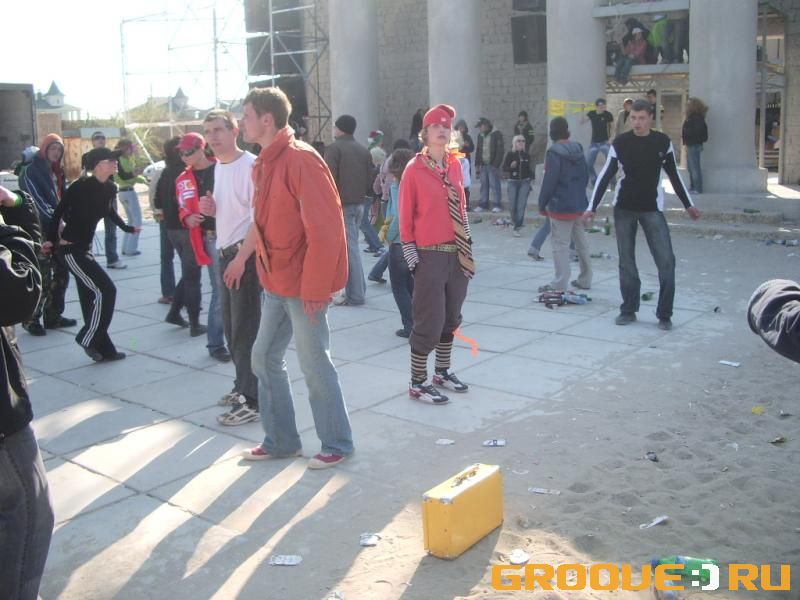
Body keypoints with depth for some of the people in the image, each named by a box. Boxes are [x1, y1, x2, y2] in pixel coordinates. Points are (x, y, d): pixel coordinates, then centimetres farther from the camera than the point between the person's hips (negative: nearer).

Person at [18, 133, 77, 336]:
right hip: (42, 231, -8)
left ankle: (53, 316, 20)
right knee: (44, 277, -9)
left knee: (62, 273, 10)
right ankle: (31, 319, 1)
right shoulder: (31, 171, -7)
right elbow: (37, 201, -17)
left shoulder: (57, 171, 17)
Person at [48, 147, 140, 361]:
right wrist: (51, 239, -11)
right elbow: (60, 211, -11)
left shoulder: (109, 188, 4)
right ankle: (87, 338, 4)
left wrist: (126, 228, 32)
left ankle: (103, 349, 18)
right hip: (70, 249, -8)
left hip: (84, 247, 8)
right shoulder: (81, 186, -17)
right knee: (105, 290, -11)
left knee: (90, 298, 11)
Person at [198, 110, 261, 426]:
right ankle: (242, 386, 28)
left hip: (245, 255, -9)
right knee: (231, 326, 15)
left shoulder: (250, 165, -14)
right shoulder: (218, 167, 13)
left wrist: (241, 257, -22)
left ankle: (251, 401, 0)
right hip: (225, 253, 9)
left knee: (246, 330, -6)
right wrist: (211, 209, 2)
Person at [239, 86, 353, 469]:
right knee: (265, 358, 13)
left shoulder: (300, 159, -17)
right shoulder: (264, 164, 12)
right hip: (275, 283, 9)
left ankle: (337, 444, 19)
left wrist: (314, 288, -21)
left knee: (314, 364, 1)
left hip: (303, 285, -9)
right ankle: (280, 440, 27)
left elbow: (325, 228, -21)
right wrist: (265, 271, 11)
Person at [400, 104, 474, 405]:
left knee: (451, 317, 16)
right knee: (429, 320, -2)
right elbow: (406, 217, -8)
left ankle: (443, 372, 33)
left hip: (457, 253, 6)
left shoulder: (455, 164, 7)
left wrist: (467, 245, 12)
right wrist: (412, 258, -10)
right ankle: (418, 383, 12)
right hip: (430, 255, -6)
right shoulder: (414, 169, -10)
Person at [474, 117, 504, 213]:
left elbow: (500, 151, -9)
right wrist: (477, 165, 12)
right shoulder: (480, 136, 16)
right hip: (483, 165, 6)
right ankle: (483, 205, 11)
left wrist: (496, 164, -16)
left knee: (495, 185, -5)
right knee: (484, 185, 7)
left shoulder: (497, 135, -4)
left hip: (493, 165, -6)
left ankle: (497, 205, -1)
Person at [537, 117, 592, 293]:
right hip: (580, 204, 8)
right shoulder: (578, 149, 8)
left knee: (560, 245, -5)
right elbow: (585, 176, 13)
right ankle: (585, 280, 25)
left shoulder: (554, 152, -15)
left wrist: (542, 204, -7)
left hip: (561, 206, -8)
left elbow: (549, 181, -16)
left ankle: (560, 285, -4)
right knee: (581, 242, 16)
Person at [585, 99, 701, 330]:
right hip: (623, 209, 0)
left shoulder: (663, 142, -1)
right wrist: (592, 207, -5)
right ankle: (629, 310, 17)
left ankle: (664, 314, 3)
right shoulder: (620, 143, -4)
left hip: (652, 209, 0)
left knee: (666, 261, -7)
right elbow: (605, 176, 0)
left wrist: (688, 204, 13)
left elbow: (674, 175, 10)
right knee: (626, 261, 6)